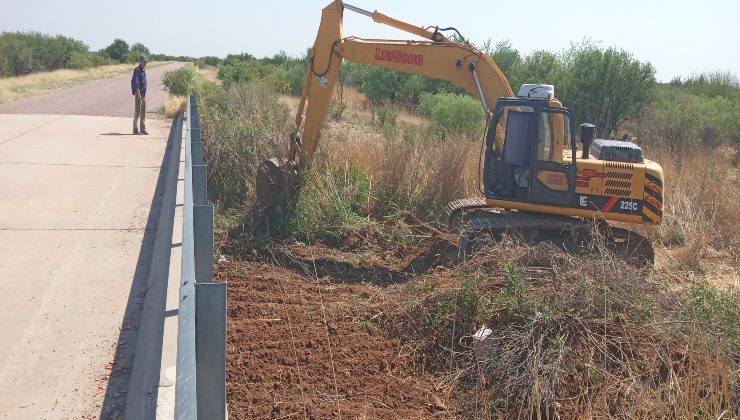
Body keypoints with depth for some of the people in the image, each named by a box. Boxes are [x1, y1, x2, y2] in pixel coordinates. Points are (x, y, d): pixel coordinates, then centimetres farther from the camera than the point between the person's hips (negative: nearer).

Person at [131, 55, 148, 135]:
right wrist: (137, 92, -25)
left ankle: (143, 129, 16)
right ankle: (135, 130, 0)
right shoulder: (137, 70, -11)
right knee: (137, 111, -4)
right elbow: (135, 82, -18)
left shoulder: (143, 71, 15)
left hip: (143, 94, 9)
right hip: (138, 94, -8)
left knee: (143, 112, 10)